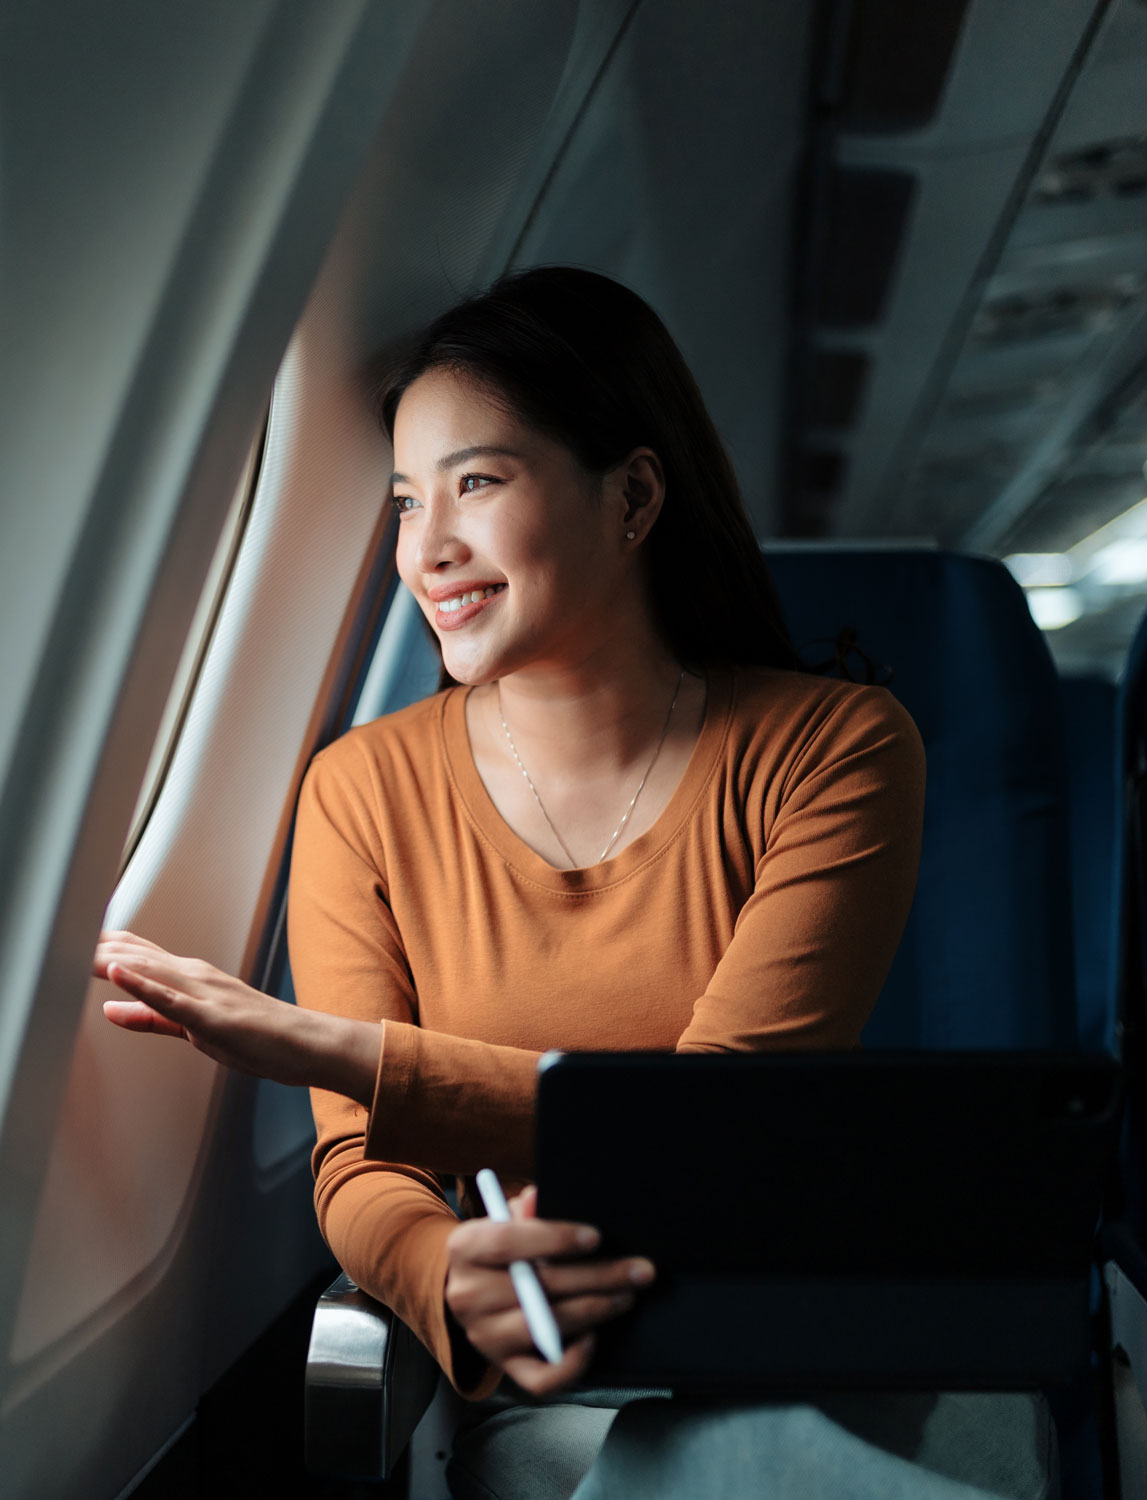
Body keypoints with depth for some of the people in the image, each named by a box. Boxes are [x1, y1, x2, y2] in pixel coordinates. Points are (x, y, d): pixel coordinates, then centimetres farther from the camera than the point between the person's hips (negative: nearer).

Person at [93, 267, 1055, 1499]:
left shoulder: (835, 745, -6)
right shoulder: (363, 789, 0)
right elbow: (362, 1170, -2)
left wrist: (337, 1052, -22)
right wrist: (453, 1284, -28)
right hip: (563, 1392, 0)